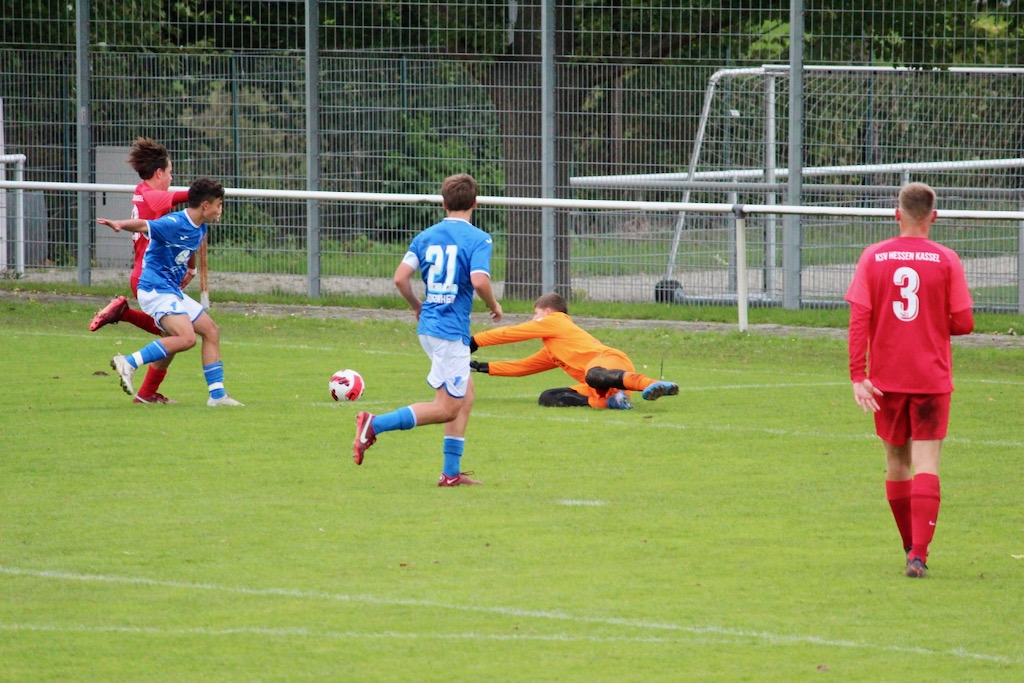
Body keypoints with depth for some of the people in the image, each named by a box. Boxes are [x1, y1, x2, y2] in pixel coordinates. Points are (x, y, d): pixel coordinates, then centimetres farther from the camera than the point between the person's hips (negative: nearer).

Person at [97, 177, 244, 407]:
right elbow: (143, 225, -33)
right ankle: (128, 363, -22)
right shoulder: (174, 224, -18)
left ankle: (217, 395, 17)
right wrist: (119, 225, -50)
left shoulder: (200, 230, 9)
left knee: (211, 330, 11)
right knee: (186, 338, -26)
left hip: (173, 291, 10)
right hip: (155, 289, -10)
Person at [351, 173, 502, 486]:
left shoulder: (426, 237, 7)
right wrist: (494, 306, -3)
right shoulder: (478, 238, -9)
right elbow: (479, 281, -23)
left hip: (429, 326, 7)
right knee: (448, 408, -2)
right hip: (452, 330, -7)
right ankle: (375, 425, -13)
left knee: (465, 395, 17)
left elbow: (400, 277, 0)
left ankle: (451, 472, 14)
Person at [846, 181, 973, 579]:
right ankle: (919, 554, -16)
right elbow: (963, 323, -6)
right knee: (926, 464, -3)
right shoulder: (946, 261, -5)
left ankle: (911, 547, 27)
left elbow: (859, 319, -8)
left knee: (896, 463, 16)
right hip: (932, 379, -2)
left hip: (886, 381, 2)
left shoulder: (873, 258, -1)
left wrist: (858, 376, -8)